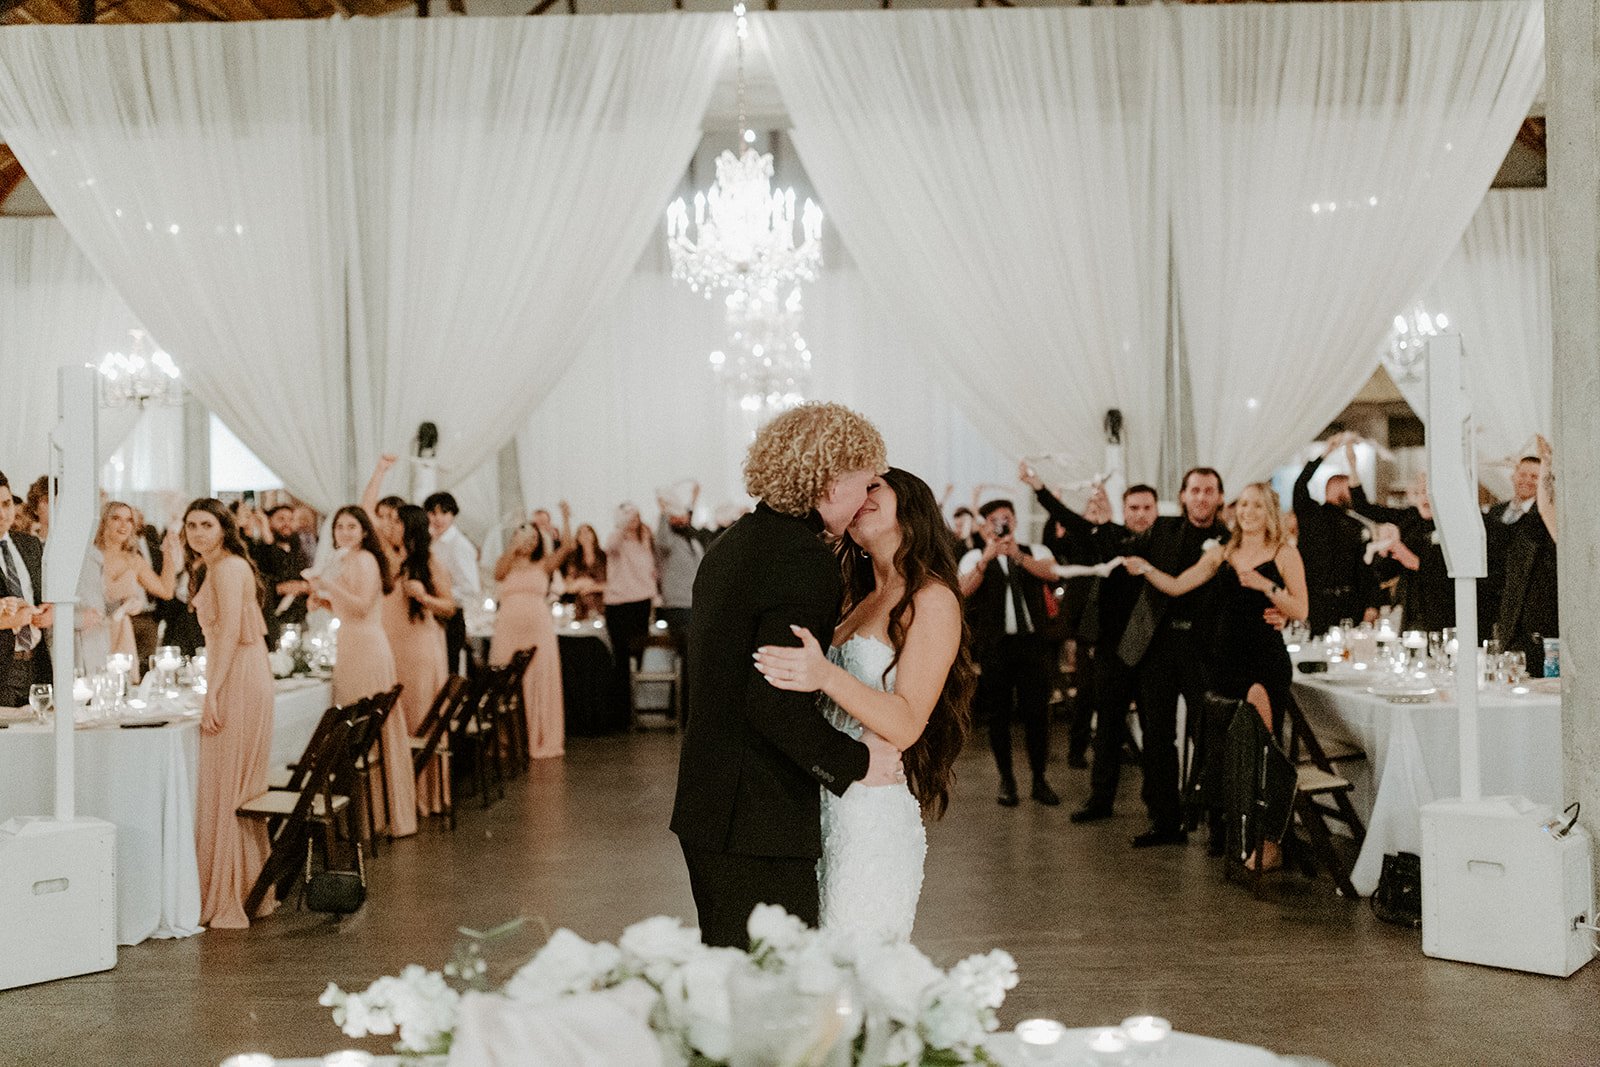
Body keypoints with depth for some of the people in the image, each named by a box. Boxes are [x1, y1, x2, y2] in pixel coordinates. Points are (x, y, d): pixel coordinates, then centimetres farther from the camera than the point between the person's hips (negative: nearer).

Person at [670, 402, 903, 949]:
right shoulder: (804, 560, -18)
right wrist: (856, 761, -13)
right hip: (758, 822, -10)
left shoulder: (732, 543, 12)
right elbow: (777, 705, -25)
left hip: (704, 803, 10)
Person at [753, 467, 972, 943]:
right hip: (825, 809, 7)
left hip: (874, 814, -7)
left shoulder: (933, 600, -7)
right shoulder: (861, 602, 18)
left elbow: (906, 725, -17)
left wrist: (826, 676, -29)